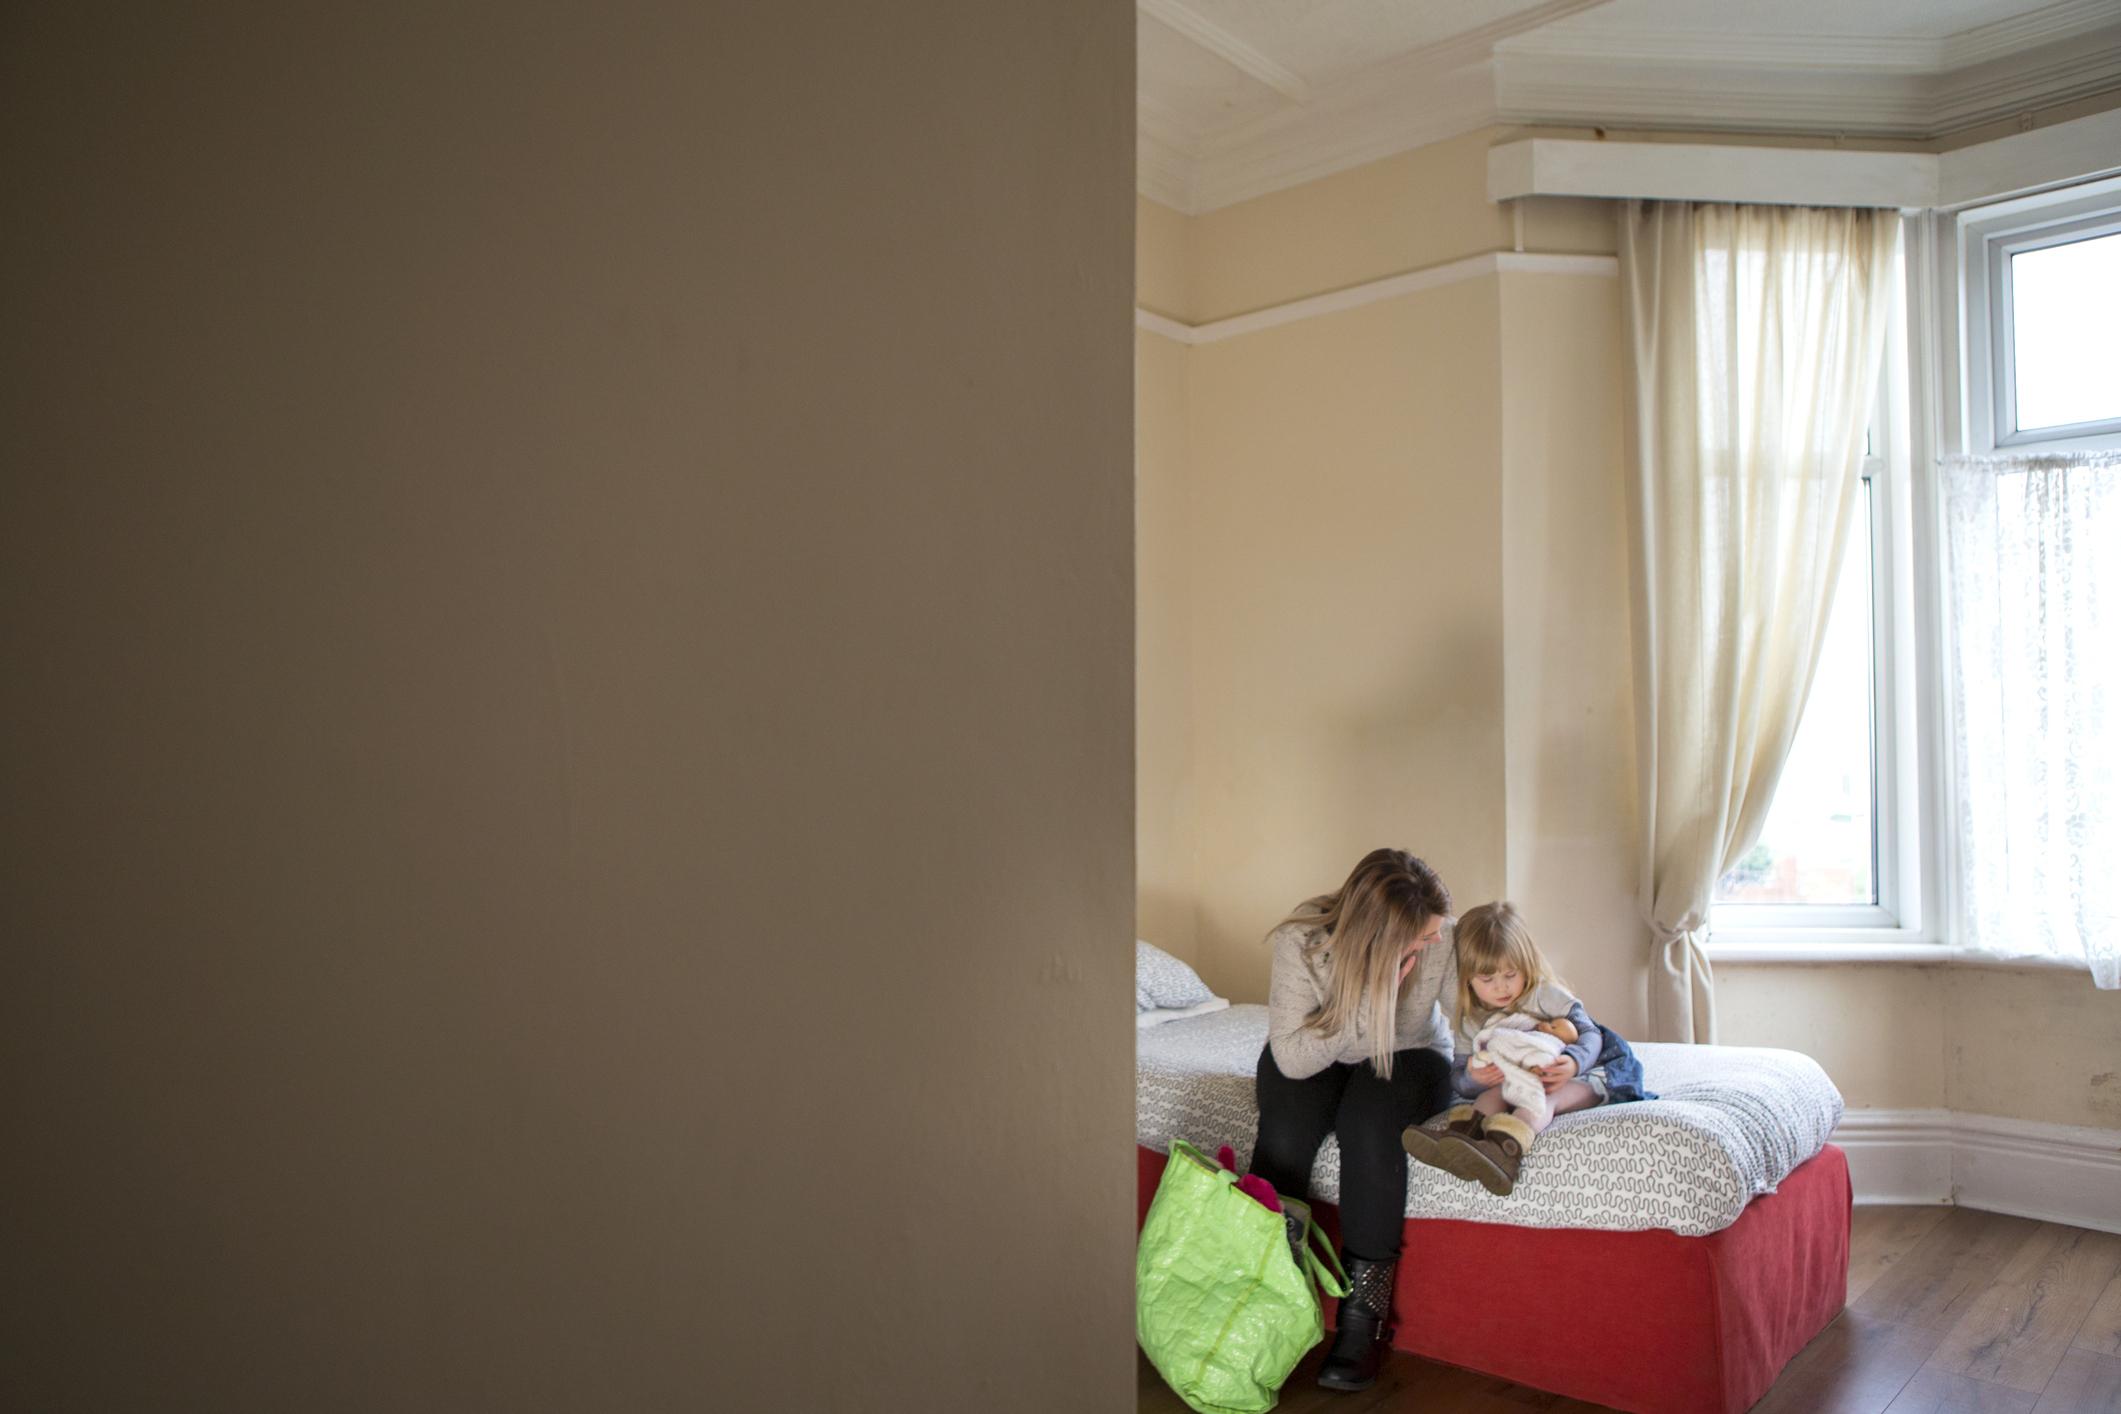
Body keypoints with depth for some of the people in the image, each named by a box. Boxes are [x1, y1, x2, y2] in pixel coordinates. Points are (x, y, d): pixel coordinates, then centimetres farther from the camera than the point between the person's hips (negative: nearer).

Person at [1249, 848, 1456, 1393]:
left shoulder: (1442, 944, -23)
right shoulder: (1301, 940, -28)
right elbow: (1293, 1056, -32)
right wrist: (1375, 996, -38)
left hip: (1407, 1059, 0)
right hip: (1314, 1058, 0)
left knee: (1370, 1124, -33)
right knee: (1284, 1132, -31)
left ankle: (1364, 1313, -23)